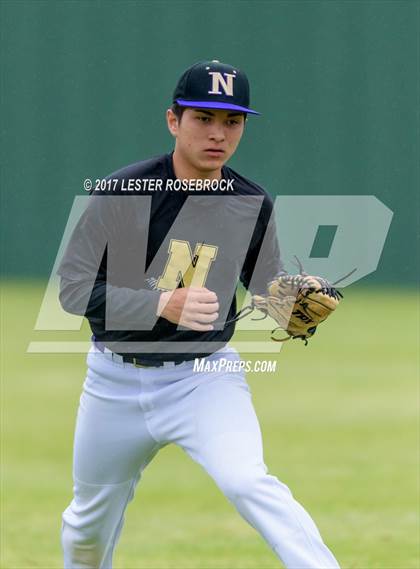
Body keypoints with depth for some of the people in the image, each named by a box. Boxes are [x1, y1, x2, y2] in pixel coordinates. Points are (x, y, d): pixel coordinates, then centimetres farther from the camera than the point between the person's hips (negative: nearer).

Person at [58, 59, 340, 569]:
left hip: (205, 377, 0)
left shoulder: (252, 206, -5)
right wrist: (163, 305, -32)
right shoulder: (121, 193, -15)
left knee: (246, 480, -27)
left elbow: (271, 289, 8)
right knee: (90, 522, 16)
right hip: (116, 382, 0)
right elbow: (74, 288, -18)